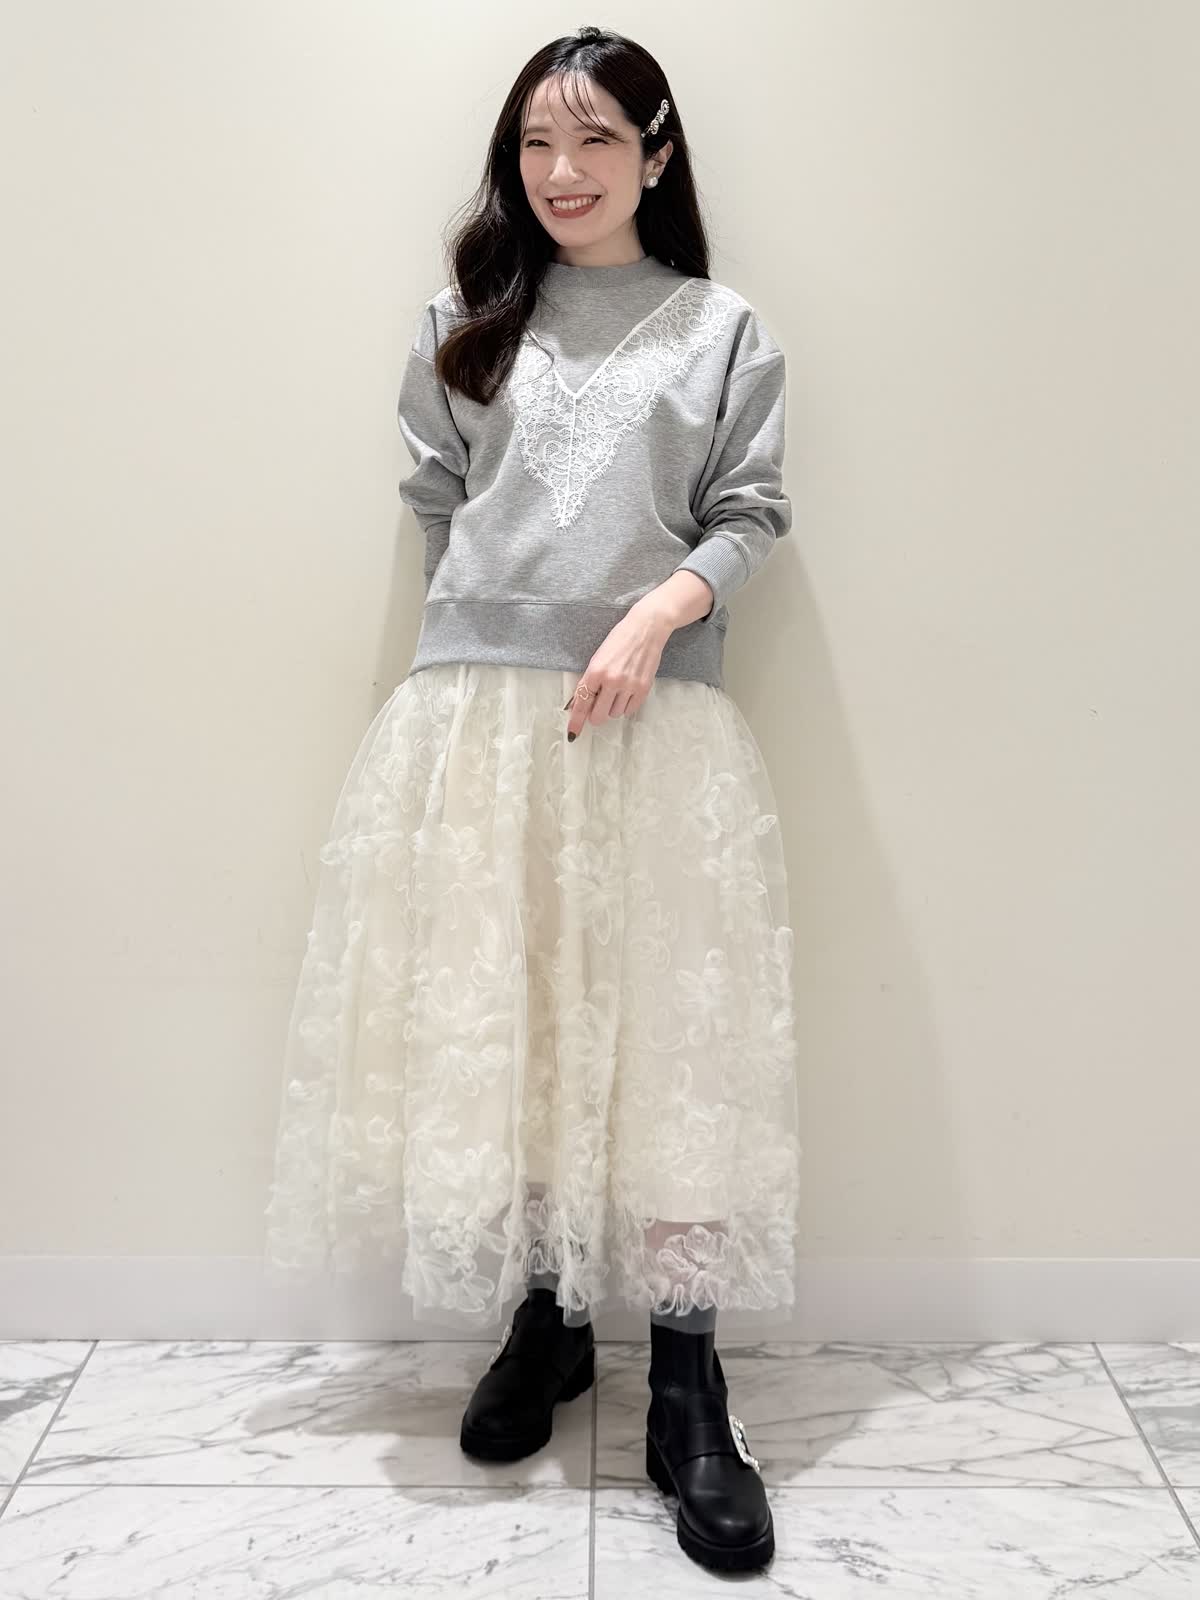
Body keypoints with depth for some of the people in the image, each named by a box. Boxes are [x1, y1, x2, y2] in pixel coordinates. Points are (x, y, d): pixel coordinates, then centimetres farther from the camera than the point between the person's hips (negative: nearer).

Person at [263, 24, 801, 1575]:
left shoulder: (723, 328, 10)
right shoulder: (465, 325, 15)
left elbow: (750, 514, 5)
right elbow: (434, 502, 16)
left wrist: (658, 611, -12)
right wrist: (482, 644, 6)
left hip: (655, 727, -2)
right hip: (476, 718, 2)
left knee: (667, 1030, -4)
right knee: (495, 1021, 3)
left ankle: (687, 1390, 6)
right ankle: (546, 1317, 22)